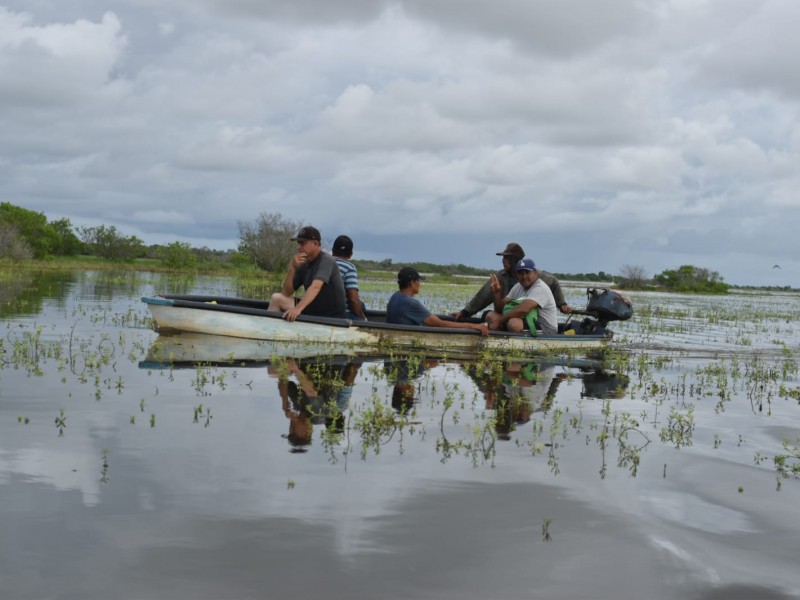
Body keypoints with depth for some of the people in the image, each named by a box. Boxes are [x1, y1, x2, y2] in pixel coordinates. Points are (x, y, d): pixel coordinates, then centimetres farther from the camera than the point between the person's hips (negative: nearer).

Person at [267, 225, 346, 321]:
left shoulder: (326, 260, -14)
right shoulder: (303, 265, 8)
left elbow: (315, 287, -30)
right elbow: (286, 293, 5)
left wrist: (298, 309, -43)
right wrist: (292, 268, -9)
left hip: (330, 317, -7)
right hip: (311, 311, 7)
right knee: (276, 298, 0)